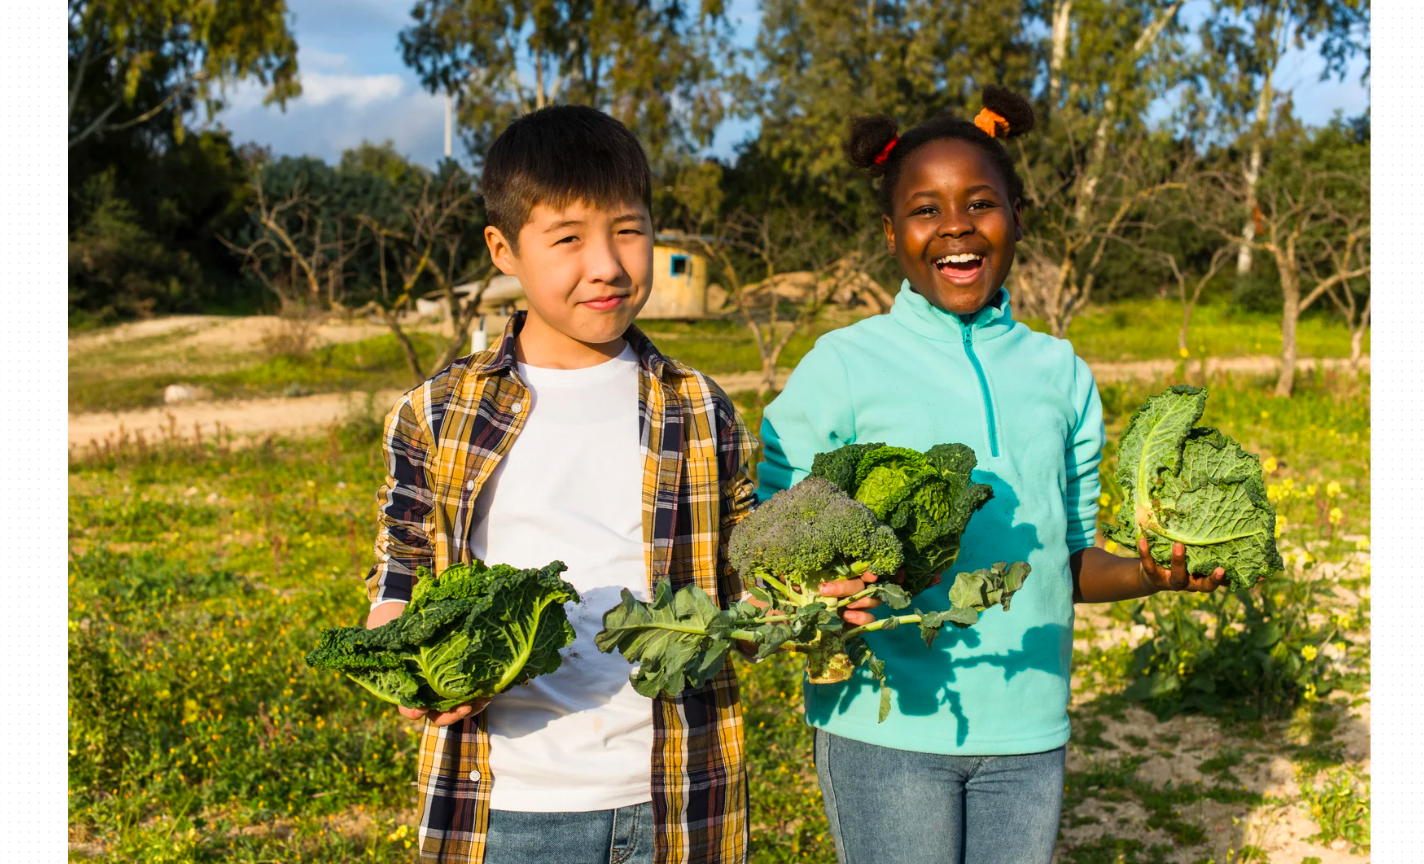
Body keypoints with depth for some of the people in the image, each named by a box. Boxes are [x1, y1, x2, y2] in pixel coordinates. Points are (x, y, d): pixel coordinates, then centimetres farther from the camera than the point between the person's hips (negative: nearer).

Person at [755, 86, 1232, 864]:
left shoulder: (1061, 373, 8)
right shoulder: (842, 368, -4)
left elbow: (1070, 558, 11)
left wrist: (1150, 574, -8)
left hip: (1027, 726, 4)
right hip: (887, 722, -3)